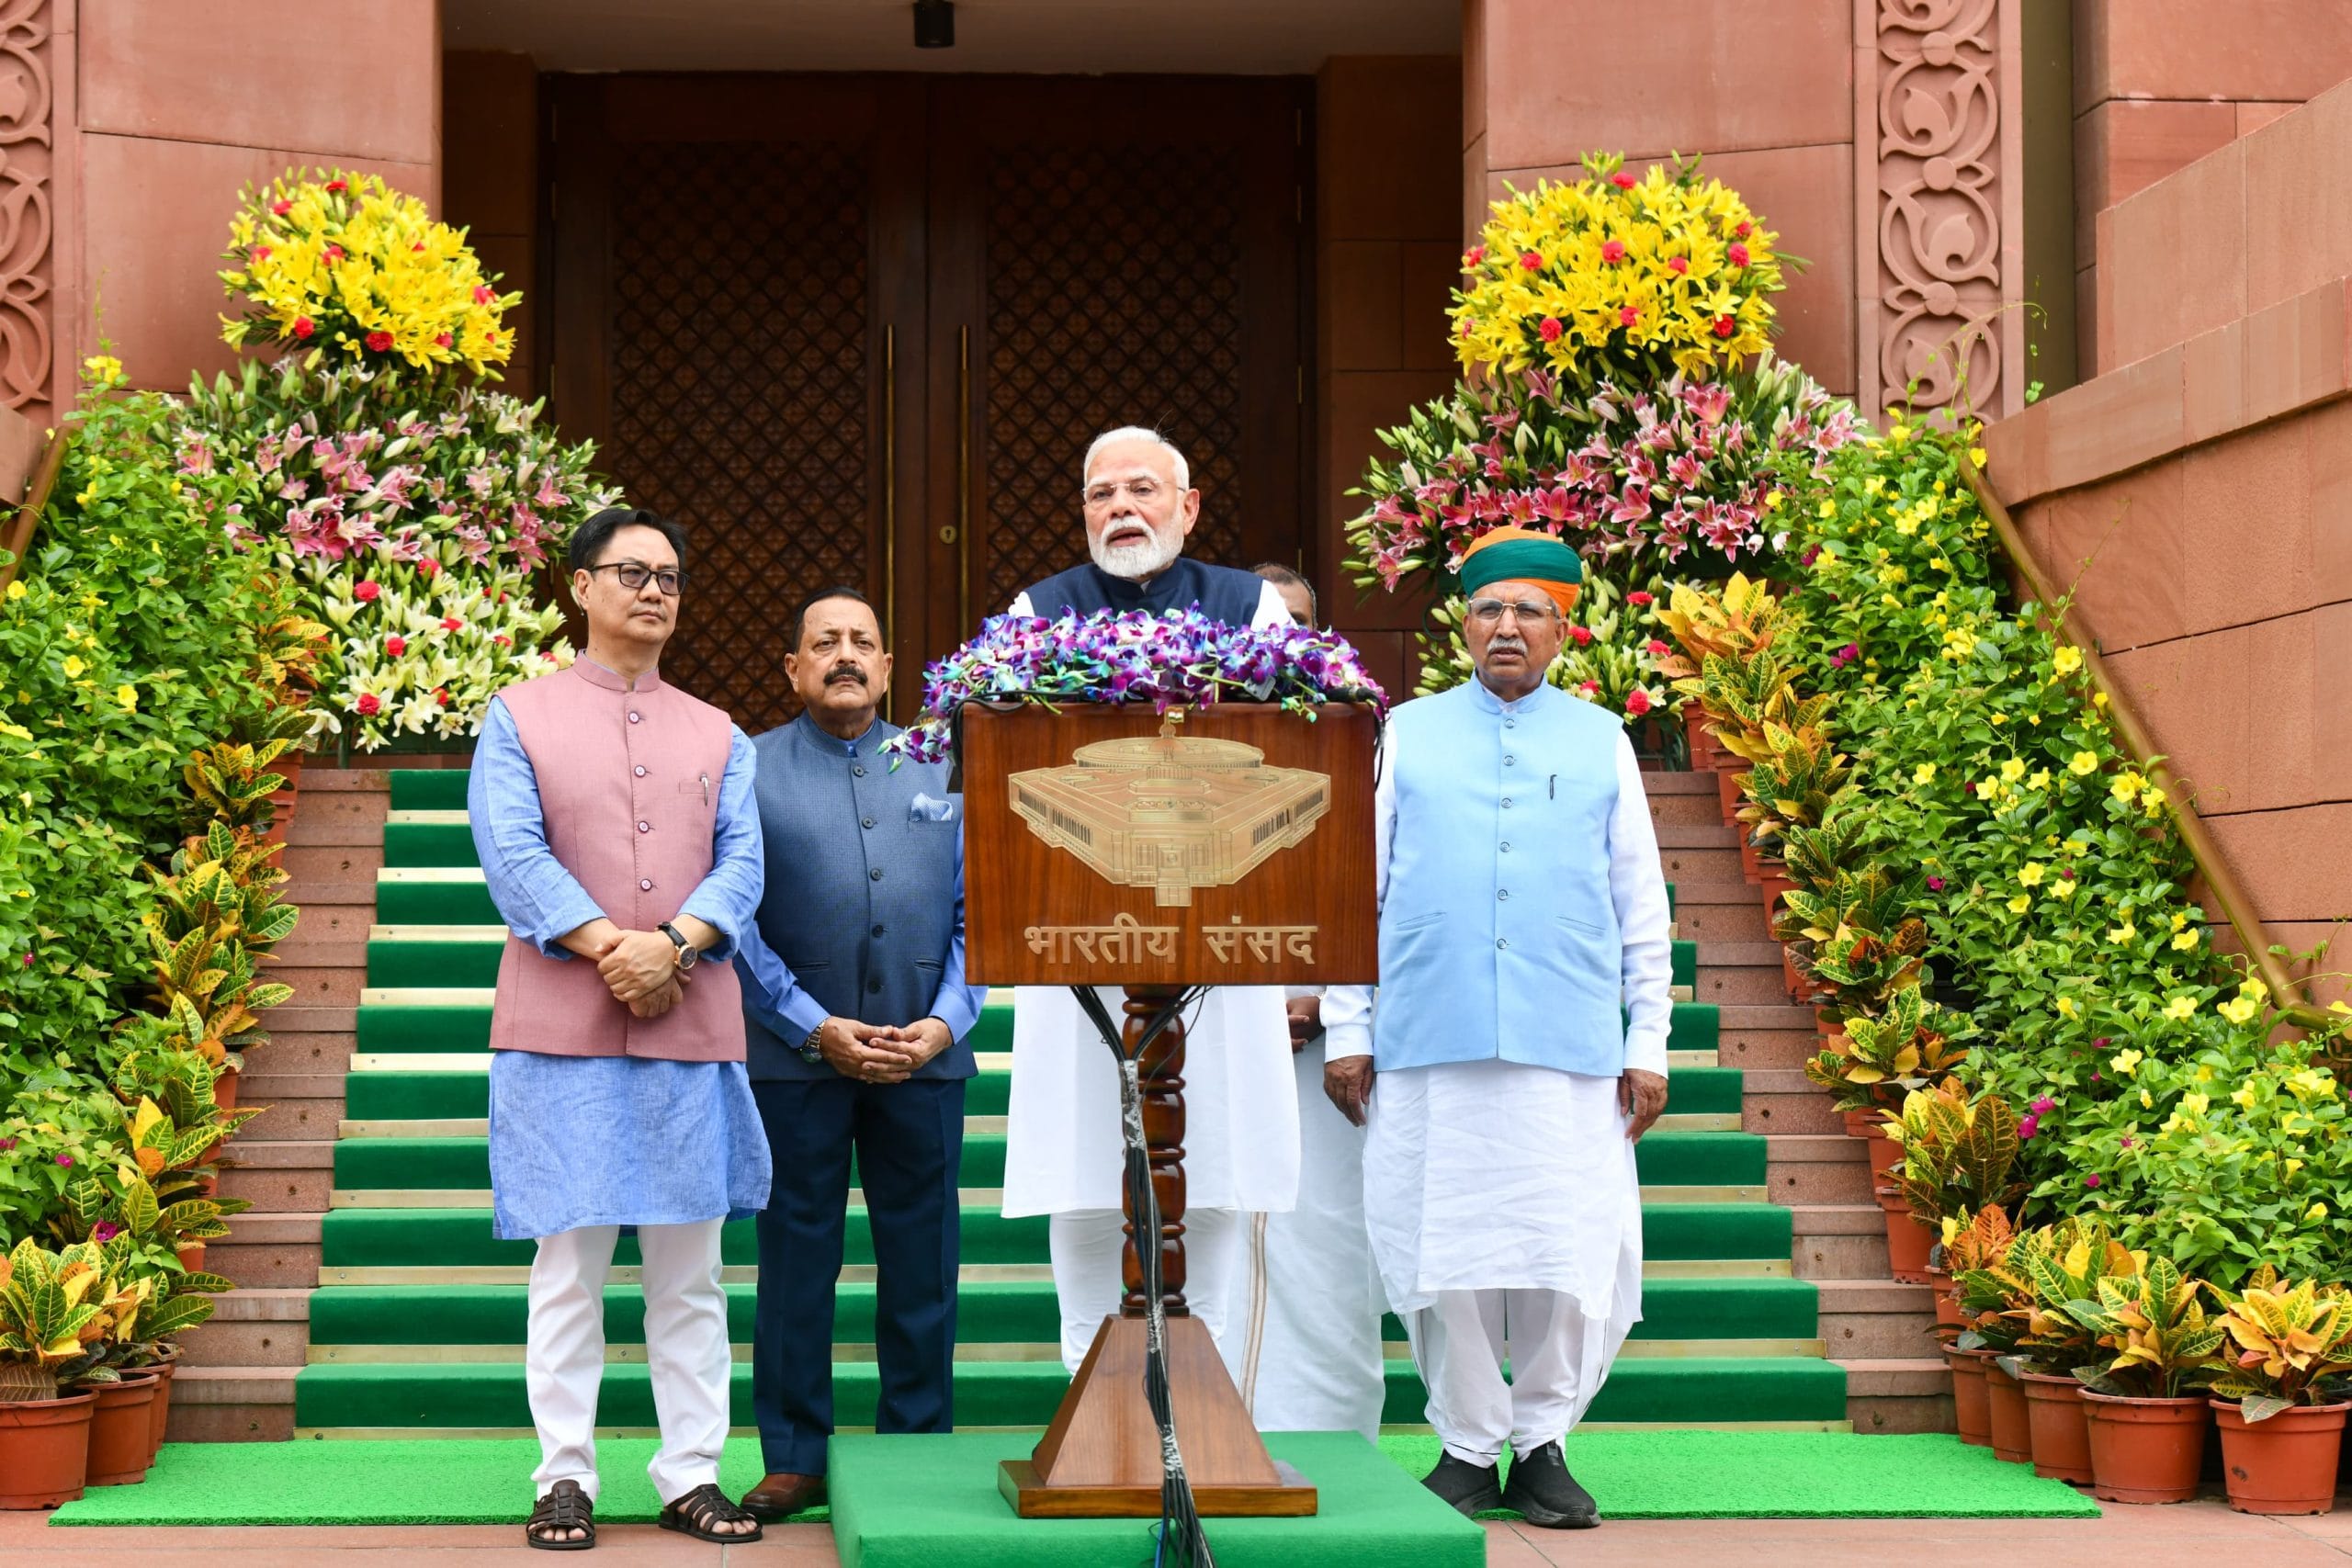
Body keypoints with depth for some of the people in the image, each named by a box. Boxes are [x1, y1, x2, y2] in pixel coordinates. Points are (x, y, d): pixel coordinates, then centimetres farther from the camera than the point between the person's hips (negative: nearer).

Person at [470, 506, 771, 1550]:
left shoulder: (718, 738, 15)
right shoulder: (519, 718, 6)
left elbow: (742, 863, 4)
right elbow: (513, 853, -6)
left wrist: (673, 945, -15)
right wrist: (610, 948, -16)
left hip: (693, 1029, 3)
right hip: (562, 1029, -3)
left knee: (690, 1273, 5)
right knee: (568, 1267, -1)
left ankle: (692, 1477, 11)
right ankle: (566, 1480, 6)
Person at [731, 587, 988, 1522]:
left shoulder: (941, 768, 12)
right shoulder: (751, 770, 4)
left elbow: (976, 911, 9)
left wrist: (944, 1022, -6)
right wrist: (816, 1028, -11)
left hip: (925, 1059, 2)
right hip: (796, 1057, -2)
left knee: (922, 1266, 6)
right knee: (795, 1261, 2)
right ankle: (796, 1459, 11)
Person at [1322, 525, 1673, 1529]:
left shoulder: (1601, 742, 12)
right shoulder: (1407, 735, 11)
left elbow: (1642, 907, 13)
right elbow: (1355, 889, 10)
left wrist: (1648, 1044, 8)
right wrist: (1347, 1030, 4)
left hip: (1569, 1052, 0)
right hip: (1428, 1047, 0)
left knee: (1573, 1260, -3)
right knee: (1445, 1256, 0)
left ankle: (1541, 1444, 13)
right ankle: (1468, 1445, 14)